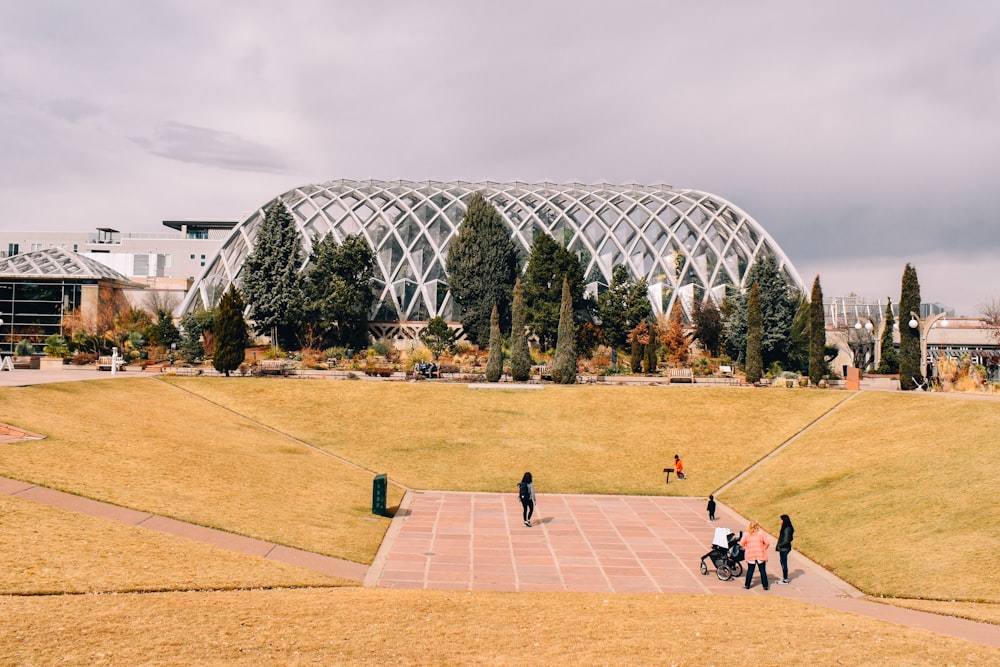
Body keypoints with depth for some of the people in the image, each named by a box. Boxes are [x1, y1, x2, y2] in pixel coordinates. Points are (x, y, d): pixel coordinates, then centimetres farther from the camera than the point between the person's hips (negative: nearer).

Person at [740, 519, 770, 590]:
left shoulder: (747, 534, -2)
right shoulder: (761, 533, -6)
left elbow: (741, 543, 1)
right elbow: (767, 542, -11)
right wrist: (764, 548, 5)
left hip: (750, 556, 1)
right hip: (761, 555, -1)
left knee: (750, 570, 11)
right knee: (763, 570, 7)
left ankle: (747, 585, 16)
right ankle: (765, 586, 9)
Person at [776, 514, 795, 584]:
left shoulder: (787, 529, -22)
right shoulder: (785, 528, 7)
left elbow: (786, 540, -23)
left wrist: (779, 545, -15)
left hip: (784, 549, -10)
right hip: (783, 548, 10)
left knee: (784, 563, 0)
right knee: (783, 563, 17)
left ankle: (785, 580, 9)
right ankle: (784, 578, 26)